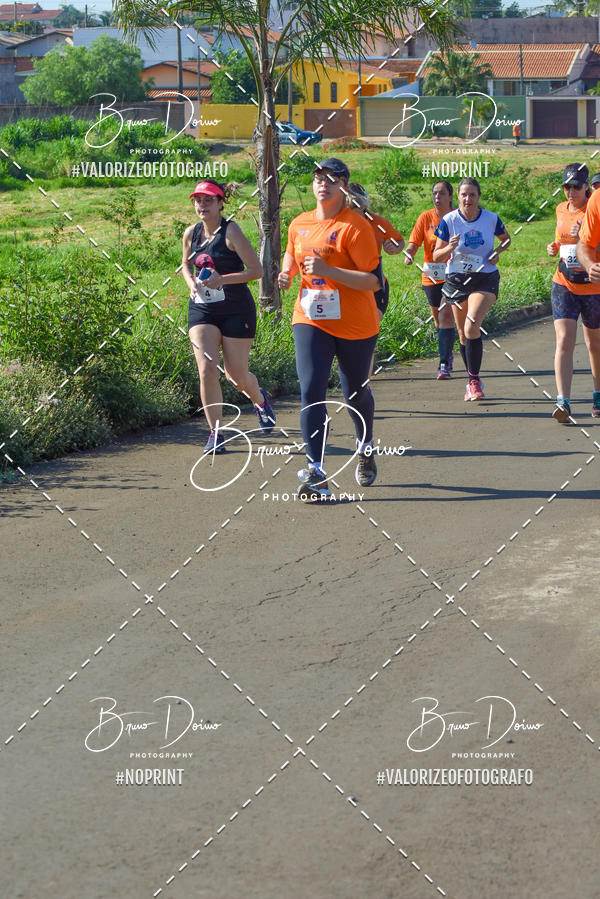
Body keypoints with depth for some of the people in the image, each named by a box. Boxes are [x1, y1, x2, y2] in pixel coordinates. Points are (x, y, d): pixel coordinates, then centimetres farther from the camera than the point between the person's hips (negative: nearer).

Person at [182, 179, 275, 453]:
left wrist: (221, 280, -21)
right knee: (207, 369, -13)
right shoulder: (191, 234, 6)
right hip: (202, 310, 4)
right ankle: (216, 433, -4)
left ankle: (260, 400, 39)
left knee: (236, 374, 3)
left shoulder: (231, 231, -10)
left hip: (236, 310, -4)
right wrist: (192, 283, 3)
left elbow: (256, 270, -13)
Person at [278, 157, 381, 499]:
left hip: (355, 325, -4)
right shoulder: (299, 224, 7)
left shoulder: (356, 226, -13)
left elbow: (374, 281, -19)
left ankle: (366, 450, 42)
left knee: (356, 392, 13)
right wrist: (287, 274, 5)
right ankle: (316, 474, -15)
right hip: (310, 319, 4)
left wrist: (328, 270, -28)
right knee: (312, 391, -12)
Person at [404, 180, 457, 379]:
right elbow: (414, 242, -5)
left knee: (446, 316, -16)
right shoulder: (426, 217, 1)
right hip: (431, 276, 3)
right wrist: (409, 255, -25)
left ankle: (444, 363, -16)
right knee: (439, 319, 14)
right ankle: (447, 354, 37)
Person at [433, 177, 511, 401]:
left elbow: (506, 239, 16)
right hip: (457, 280, 2)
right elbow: (436, 256, -3)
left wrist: (498, 251, -5)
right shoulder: (448, 221, -6)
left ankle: (474, 381, -17)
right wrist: (449, 248, -24)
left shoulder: (491, 219, -5)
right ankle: (473, 381, 28)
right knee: (464, 332, 10)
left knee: (472, 326, -23)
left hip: (486, 279, -2)